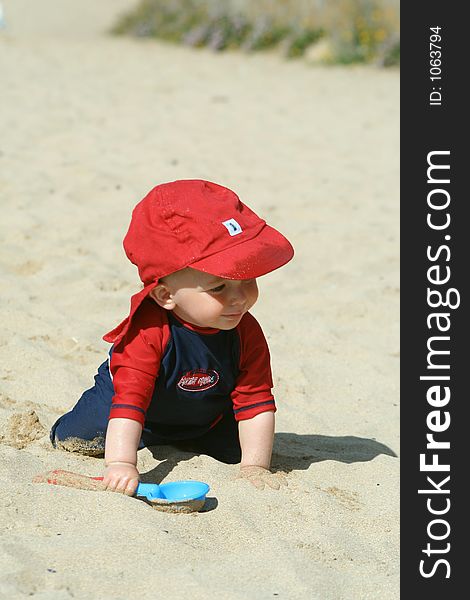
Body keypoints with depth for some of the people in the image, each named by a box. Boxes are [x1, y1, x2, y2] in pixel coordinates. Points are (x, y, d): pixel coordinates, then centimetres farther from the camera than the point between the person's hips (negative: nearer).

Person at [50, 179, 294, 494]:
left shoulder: (246, 334, -28)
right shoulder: (148, 332, -41)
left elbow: (256, 402, -23)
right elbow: (129, 398, -45)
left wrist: (254, 467, -30)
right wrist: (121, 464, -55)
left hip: (206, 414, 4)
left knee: (236, 447, -10)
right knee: (78, 440, -16)